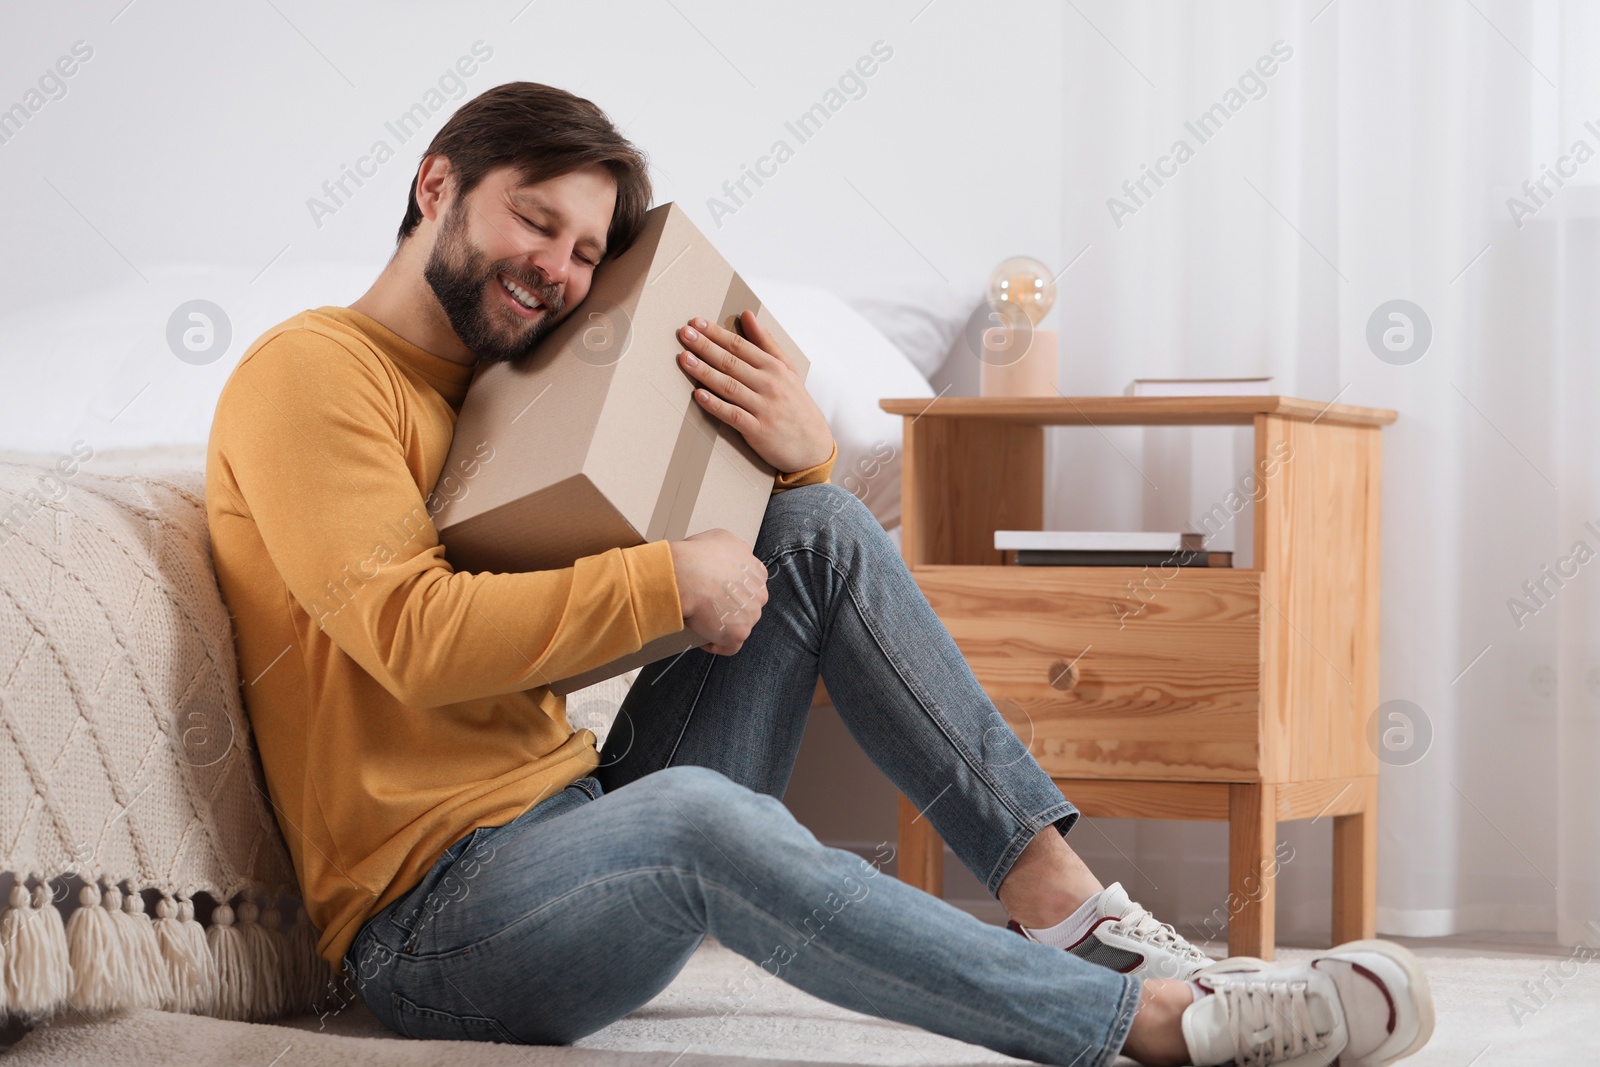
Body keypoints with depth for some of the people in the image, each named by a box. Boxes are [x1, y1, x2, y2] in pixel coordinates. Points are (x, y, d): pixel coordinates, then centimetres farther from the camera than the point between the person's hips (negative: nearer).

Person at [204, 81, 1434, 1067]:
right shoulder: (309, 374, -6)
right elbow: (414, 637, -21)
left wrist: (801, 450, -5)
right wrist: (671, 579, -18)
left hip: (591, 834, 9)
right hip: (435, 924, -9)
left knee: (818, 529, -1)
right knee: (694, 814, -41)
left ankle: (1059, 894, -14)